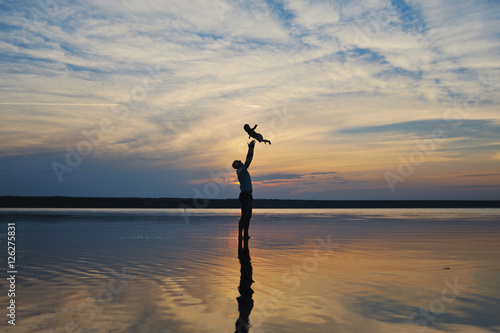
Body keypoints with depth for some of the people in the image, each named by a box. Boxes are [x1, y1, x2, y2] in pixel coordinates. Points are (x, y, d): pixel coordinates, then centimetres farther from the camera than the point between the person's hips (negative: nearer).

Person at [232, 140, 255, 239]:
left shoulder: (243, 170, 17)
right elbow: (249, 160, -13)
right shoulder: (241, 170, -9)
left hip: (248, 196, 10)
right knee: (244, 216, -10)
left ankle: (246, 235, 11)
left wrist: (251, 148, 19)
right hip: (245, 195, -10)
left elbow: (248, 159, 21)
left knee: (248, 216, 9)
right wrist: (251, 148, -9)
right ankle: (240, 235, -9)